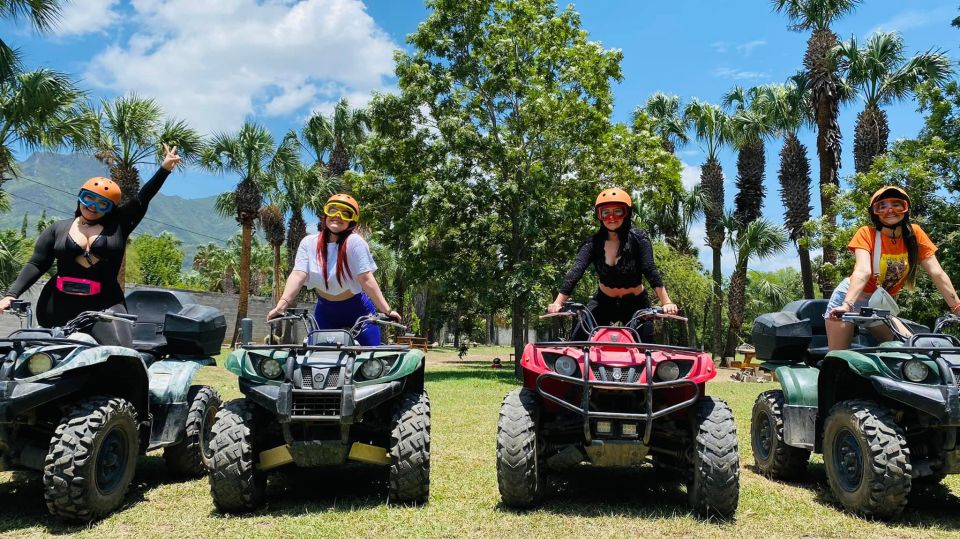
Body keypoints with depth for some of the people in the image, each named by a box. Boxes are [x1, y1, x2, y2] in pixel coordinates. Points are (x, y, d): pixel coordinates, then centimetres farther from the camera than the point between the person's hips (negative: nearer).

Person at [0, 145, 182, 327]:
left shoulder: (118, 225, 7)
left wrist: (164, 168, -9)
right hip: (58, 305, 2)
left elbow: (142, 199, 0)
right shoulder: (57, 229, 11)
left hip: (105, 305, -2)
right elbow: (36, 264, 9)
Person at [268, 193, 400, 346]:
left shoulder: (354, 242, -17)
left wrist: (386, 310, -28)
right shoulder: (309, 243, -6)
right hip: (325, 311, 3)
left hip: (357, 311, -3)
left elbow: (365, 279, -21)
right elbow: (298, 275, -16)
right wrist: (281, 305, -29)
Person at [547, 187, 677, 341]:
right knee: (577, 340, -13)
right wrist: (558, 303, -35)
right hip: (604, 303, 2)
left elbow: (650, 270, -24)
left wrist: (666, 302, -37)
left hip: (636, 304, -2)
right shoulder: (593, 243, -10)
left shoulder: (638, 238, -14)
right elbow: (576, 271, -22)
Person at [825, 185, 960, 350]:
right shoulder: (866, 234, -14)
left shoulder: (915, 234, -4)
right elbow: (862, 271, -29)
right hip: (851, 297, -4)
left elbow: (938, 274, -8)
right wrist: (847, 305, -45)